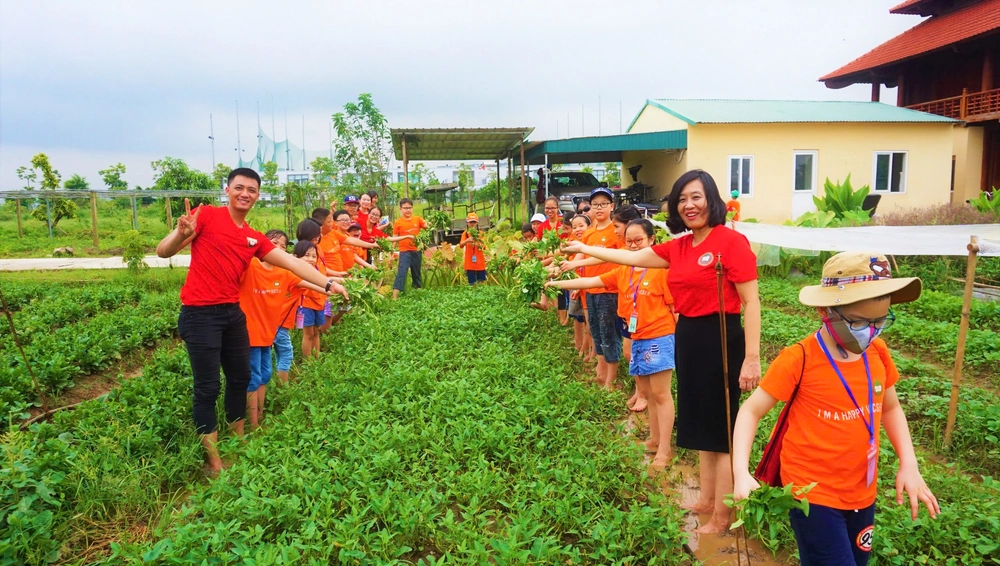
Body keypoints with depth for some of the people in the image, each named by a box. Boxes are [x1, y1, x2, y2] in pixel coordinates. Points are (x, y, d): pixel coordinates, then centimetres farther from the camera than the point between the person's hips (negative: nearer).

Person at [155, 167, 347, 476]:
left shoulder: (255, 239, 12)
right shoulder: (206, 216, -4)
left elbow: (291, 262, 10)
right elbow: (163, 252, -7)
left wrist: (327, 282, 4)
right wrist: (181, 233, -29)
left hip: (233, 313, 7)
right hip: (200, 314, -6)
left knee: (241, 378, 15)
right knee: (208, 388, 0)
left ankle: (239, 442, 34)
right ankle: (214, 462, 13)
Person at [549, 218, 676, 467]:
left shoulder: (661, 268, -11)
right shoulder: (623, 272, 7)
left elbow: (675, 305, -9)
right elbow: (591, 282, 5)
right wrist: (556, 283, 1)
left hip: (658, 338, -7)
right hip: (637, 340, 7)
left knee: (660, 394, 0)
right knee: (646, 393, 15)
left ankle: (664, 449, 8)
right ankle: (654, 439, 29)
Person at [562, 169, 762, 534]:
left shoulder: (732, 241, -14)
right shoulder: (677, 247, 9)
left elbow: (751, 302, -15)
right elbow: (632, 258, 18)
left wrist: (752, 358, -18)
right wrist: (585, 249, 22)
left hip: (720, 341, -8)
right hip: (687, 339, 8)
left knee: (721, 431, 5)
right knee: (700, 426, 19)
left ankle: (721, 517, 21)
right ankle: (706, 500, 37)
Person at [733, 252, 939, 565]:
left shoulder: (878, 353, -4)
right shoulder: (799, 360, -20)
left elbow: (890, 409, 13)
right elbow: (751, 411, -14)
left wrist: (909, 464, 1)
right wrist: (741, 473, -26)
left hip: (862, 493, 6)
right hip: (813, 495, -6)